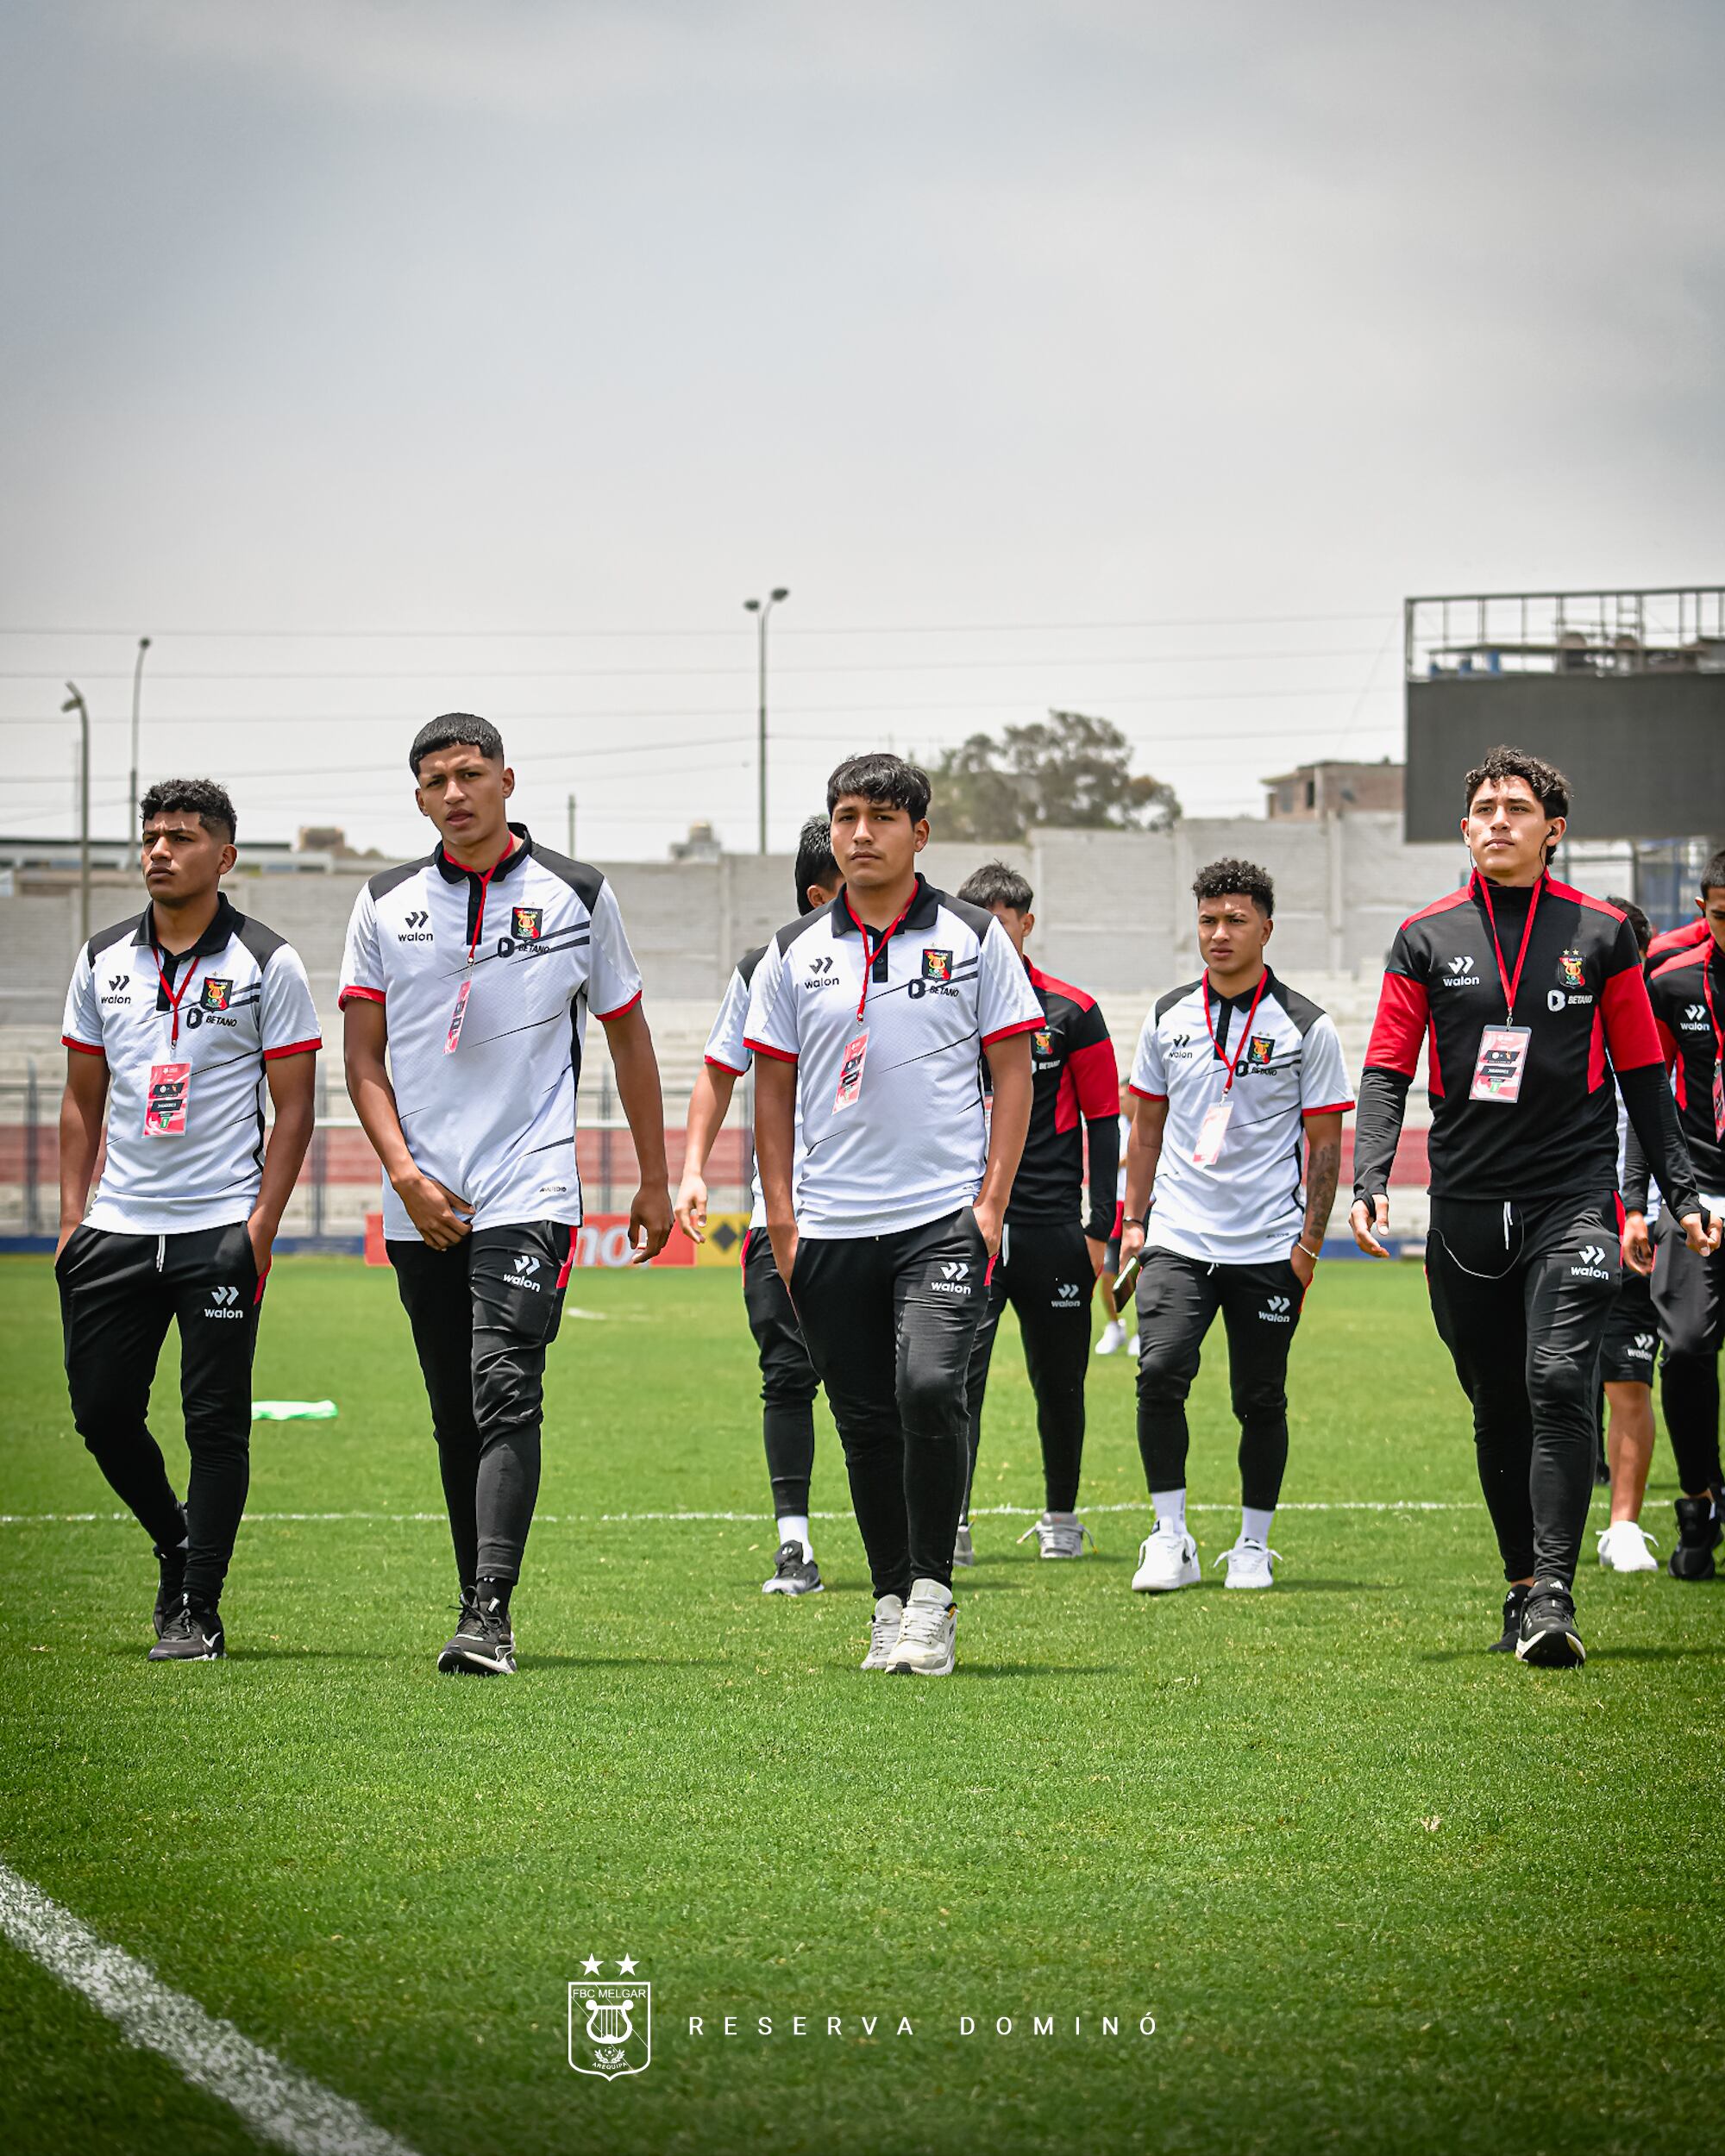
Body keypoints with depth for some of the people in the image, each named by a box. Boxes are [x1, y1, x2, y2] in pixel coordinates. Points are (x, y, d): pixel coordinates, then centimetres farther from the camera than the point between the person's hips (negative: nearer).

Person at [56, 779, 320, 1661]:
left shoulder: (266, 963, -2)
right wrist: (72, 1217, 7)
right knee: (101, 1410, 4)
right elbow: (82, 1098, 15)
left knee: (216, 1422, -4)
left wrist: (262, 1227, -10)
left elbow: (294, 1109, -2)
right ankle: (177, 1548, 28)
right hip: (118, 1225, 4)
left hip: (220, 1226, -4)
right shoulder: (104, 958, 10)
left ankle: (198, 1610, 2)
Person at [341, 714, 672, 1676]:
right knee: (457, 1417, 8)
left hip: (528, 1191, -3)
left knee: (505, 1393, -17)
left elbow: (629, 1038, 12)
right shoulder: (386, 906, 7)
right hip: (423, 1205, 3)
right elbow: (364, 1058, 7)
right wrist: (404, 1172, -7)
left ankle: (490, 1614, -24)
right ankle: (483, 1614, 17)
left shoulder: (575, 896, 4)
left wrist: (655, 1181, 12)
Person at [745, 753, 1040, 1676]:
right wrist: (782, 1220, 4)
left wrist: (991, 1201, -5)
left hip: (944, 1217, -3)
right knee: (867, 1423, 5)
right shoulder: (794, 954, 8)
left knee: (929, 1388, -19)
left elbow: (1013, 1071, 4)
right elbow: (773, 1090, 12)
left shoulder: (973, 939, 3)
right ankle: (892, 1602, 17)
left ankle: (931, 1597, -9)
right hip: (830, 1227, 3)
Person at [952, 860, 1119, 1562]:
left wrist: (1100, 1228, 0)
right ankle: (951, 1525, -14)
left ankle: (1061, 1517, 26)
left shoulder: (1071, 1014, 2)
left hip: (1052, 1227, 0)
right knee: (959, 1366, -13)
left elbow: (1103, 1122, 5)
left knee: (1059, 1380, 9)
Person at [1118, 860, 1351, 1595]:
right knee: (1160, 1373, -16)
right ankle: (1170, 1540, -8)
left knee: (1260, 1400, 2)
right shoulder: (1169, 1018, 8)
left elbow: (1325, 1144, 1)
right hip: (1178, 1238, 2)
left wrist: (1310, 1241, -5)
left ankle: (1253, 1546, 18)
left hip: (1268, 1249, -2)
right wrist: (1133, 1221, 11)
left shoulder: (1306, 1028, -1)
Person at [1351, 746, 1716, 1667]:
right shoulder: (1426, 938, 7)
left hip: (1572, 1198, -2)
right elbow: (1387, 1073, 7)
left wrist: (1681, 1192, 5)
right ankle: (1522, 1586, 18)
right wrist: (1368, 1182, -7)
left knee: (1559, 1382, -17)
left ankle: (1554, 1592, -18)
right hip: (1466, 1204, 2)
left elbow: (1641, 1073, 10)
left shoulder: (1600, 933, 5)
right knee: (1498, 1409, 8)